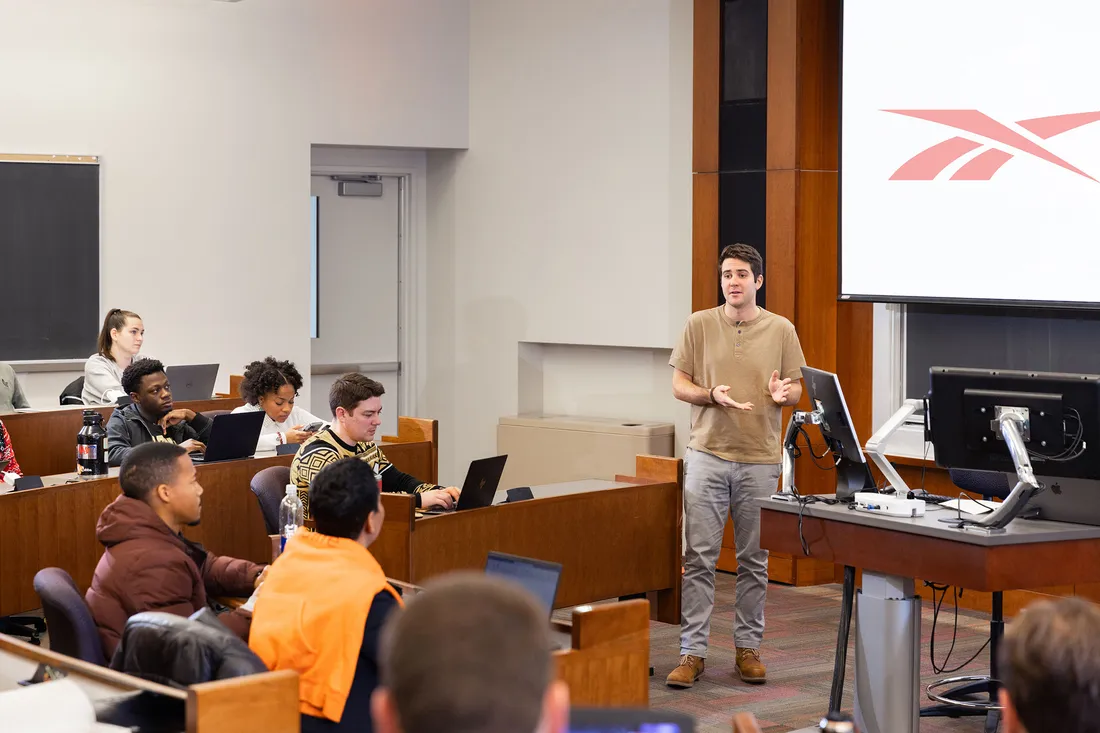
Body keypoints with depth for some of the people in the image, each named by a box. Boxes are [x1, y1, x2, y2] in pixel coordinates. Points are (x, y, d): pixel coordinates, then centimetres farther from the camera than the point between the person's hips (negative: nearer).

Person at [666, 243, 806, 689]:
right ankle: (692, 652, 0)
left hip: (760, 459, 1)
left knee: (754, 560, 7)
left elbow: (797, 388, 8)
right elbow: (679, 385, 4)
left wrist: (783, 394, -16)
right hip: (707, 454, -1)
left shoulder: (781, 330, 5)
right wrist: (712, 394, -16)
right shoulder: (700, 325, 3)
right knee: (699, 556, -3)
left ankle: (748, 648, 17)